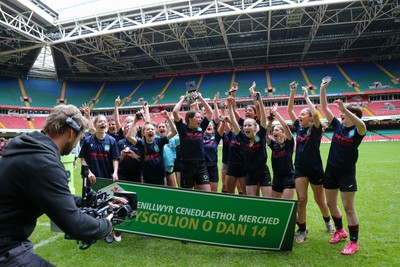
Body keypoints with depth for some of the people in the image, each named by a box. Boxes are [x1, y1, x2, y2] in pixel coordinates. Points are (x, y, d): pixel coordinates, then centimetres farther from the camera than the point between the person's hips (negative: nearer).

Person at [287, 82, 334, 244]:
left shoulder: (316, 129, -8)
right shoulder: (299, 128, 5)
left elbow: (315, 113, -28)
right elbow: (289, 110, 3)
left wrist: (306, 97, -17)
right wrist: (292, 92, -3)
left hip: (315, 169, -3)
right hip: (300, 168, 3)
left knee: (319, 200, 13)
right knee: (301, 200, -3)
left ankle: (328, 221, 42)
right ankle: (302, 230, 10)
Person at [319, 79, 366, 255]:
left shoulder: (357, 131, -11)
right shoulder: (338, 126, 3)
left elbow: (362, 126, -37)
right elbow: (324, 108, -2)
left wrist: (345, 108, -44)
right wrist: (323, 88, -8)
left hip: (347, 172, -6)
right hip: (331, 170, 6)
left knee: (348, 207, 0)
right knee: (331, 203, 15)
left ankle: (354, 242, 15)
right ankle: (340, 231, 37)